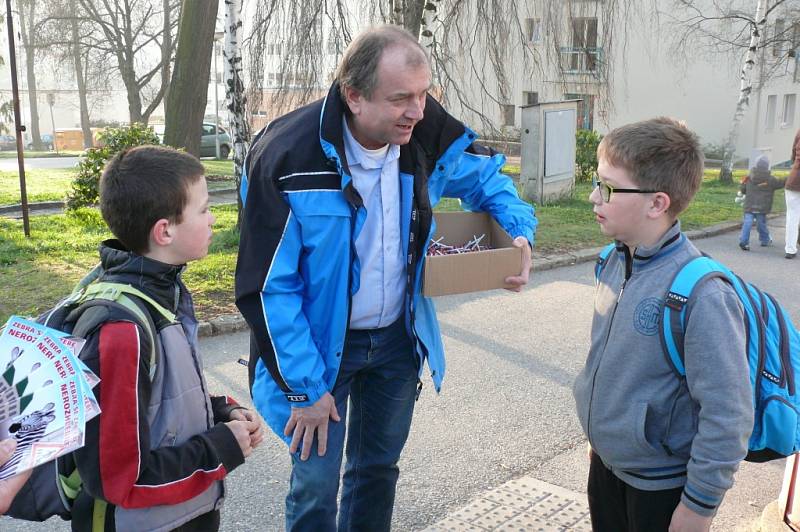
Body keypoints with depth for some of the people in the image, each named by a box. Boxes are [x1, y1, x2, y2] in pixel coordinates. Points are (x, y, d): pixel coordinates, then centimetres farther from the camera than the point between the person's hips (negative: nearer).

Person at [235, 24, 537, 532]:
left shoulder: (425, 130, -13)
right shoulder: (289, 157, -26)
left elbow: (483, 174, 9)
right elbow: (267, 288, -21)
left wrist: (519, 227, -11)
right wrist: (306, 387, -17)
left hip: (398, 337, 5)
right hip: (319, 344, -4)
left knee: (379, 469, 21)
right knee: (317, 484, 7)